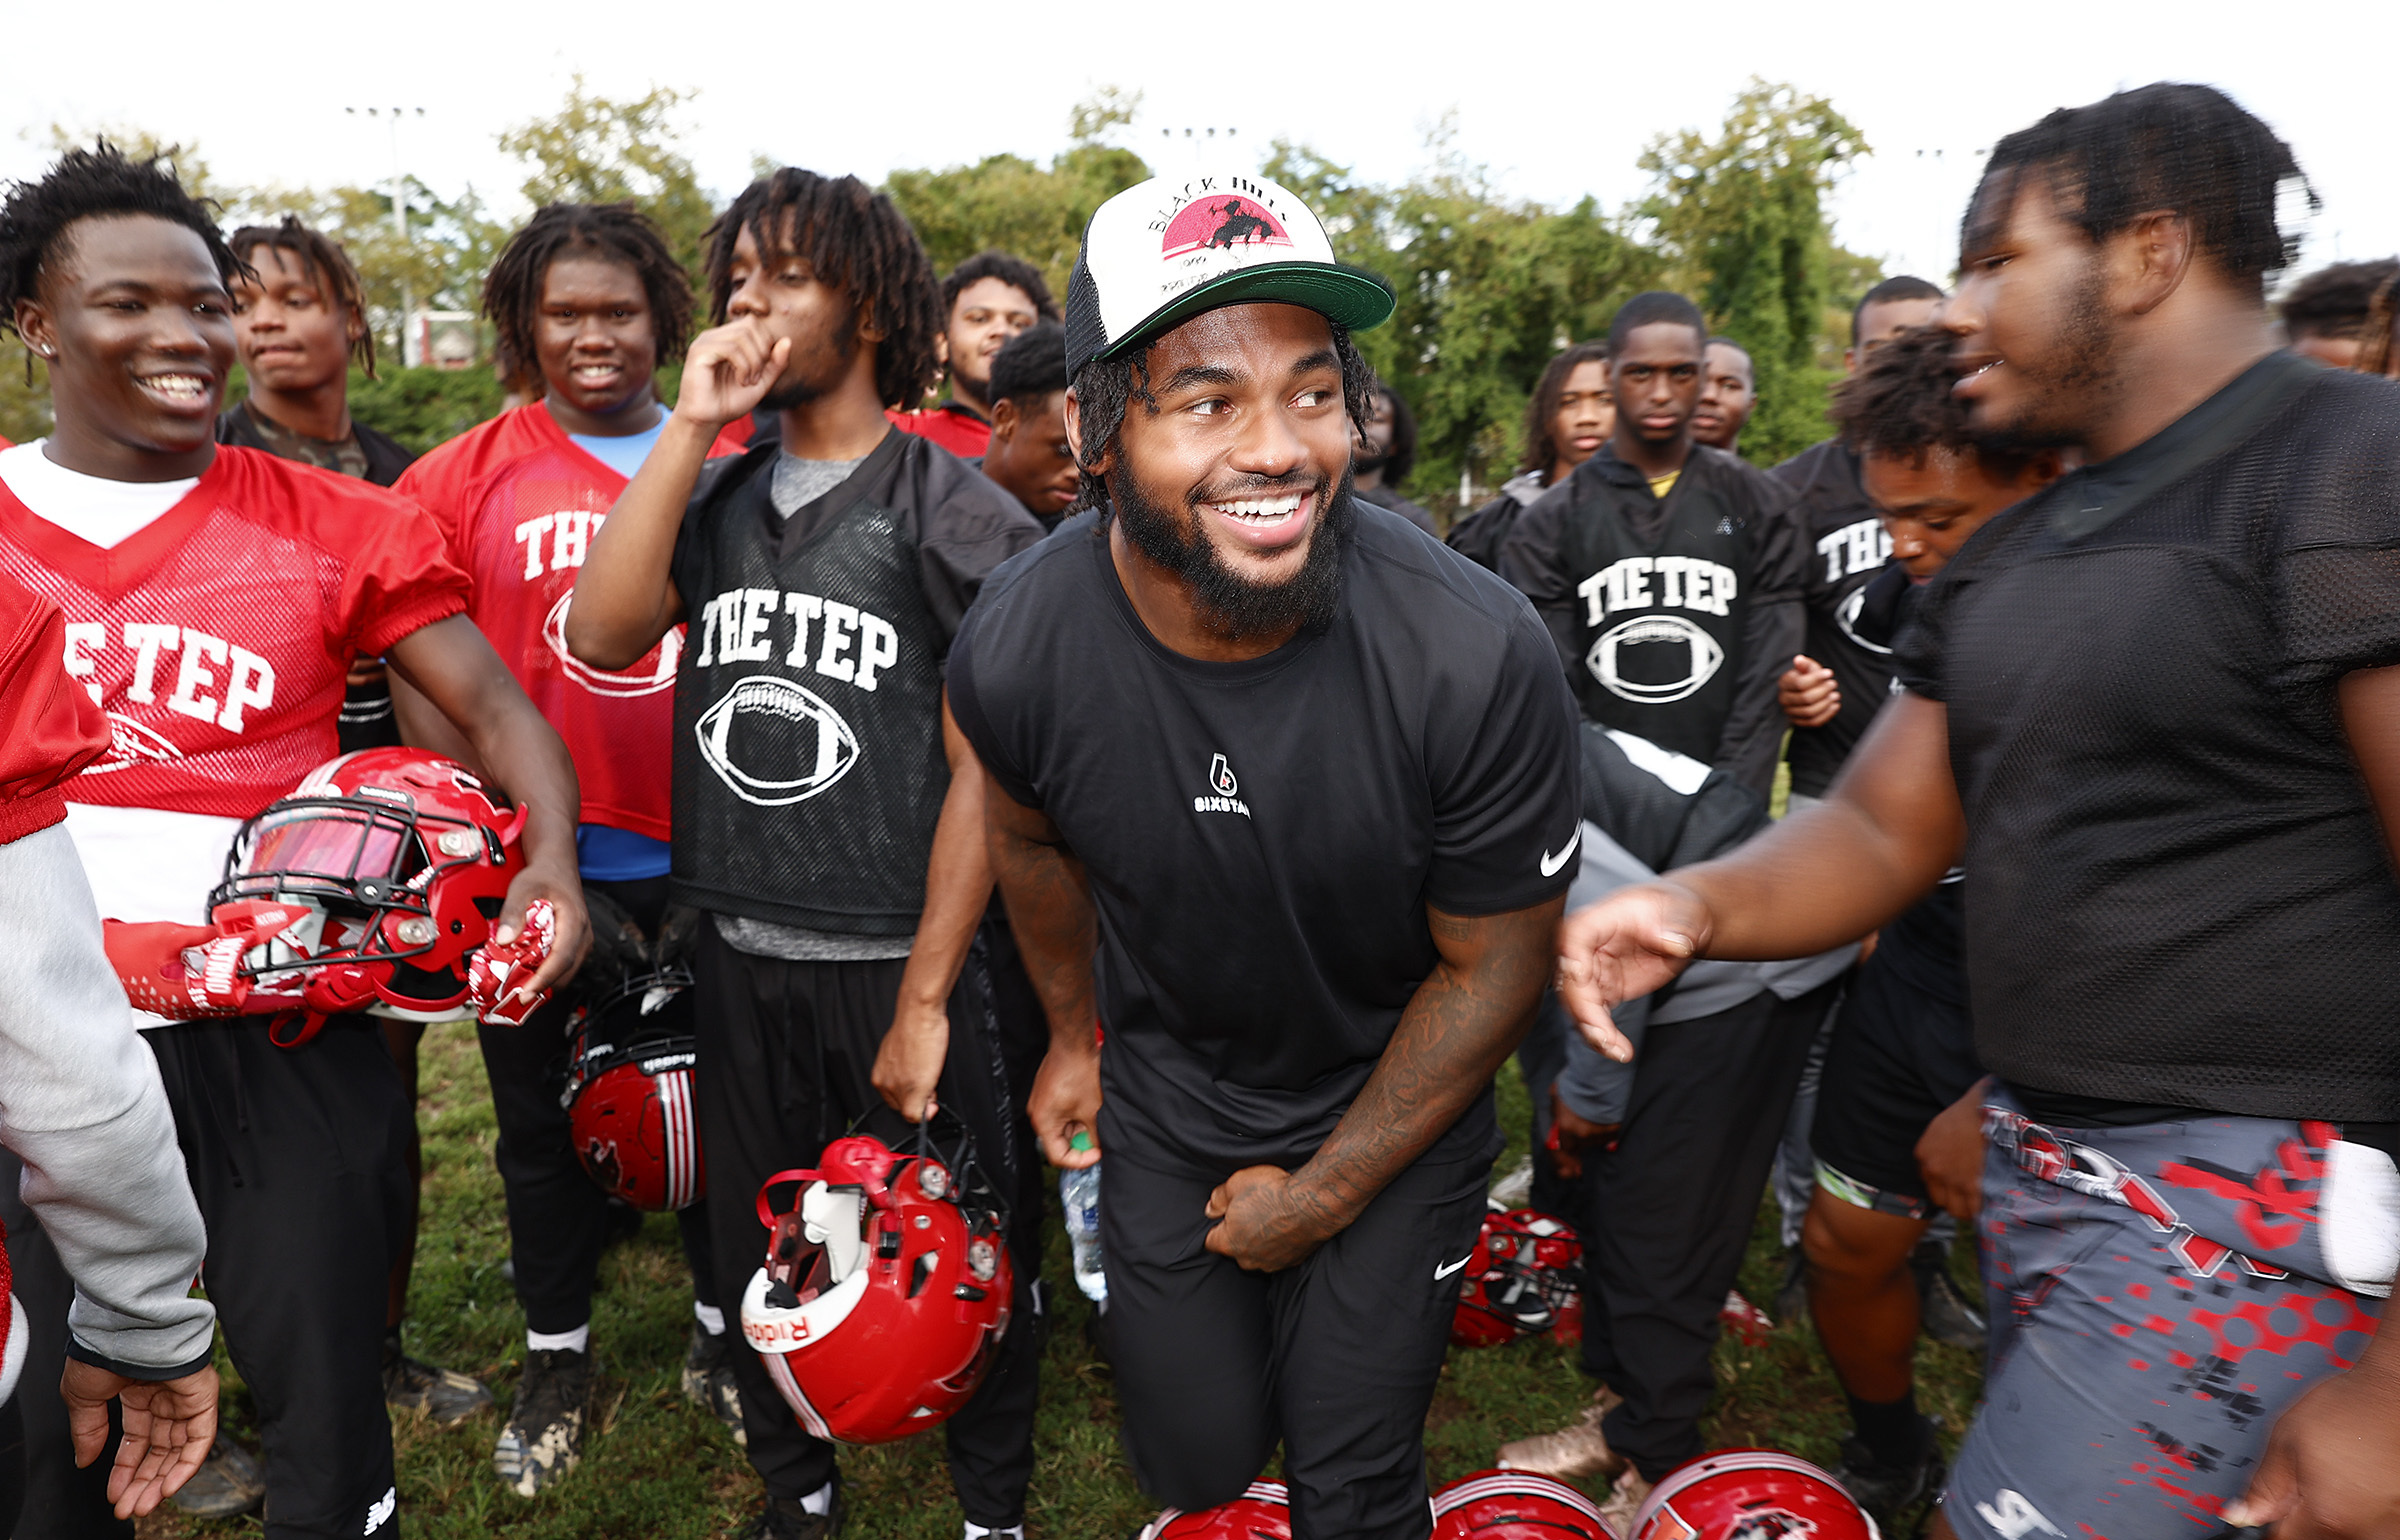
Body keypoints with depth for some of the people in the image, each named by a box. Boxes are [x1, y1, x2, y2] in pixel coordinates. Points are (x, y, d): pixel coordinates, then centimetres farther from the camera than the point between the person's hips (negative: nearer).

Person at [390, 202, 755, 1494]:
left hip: (705, 856, 1)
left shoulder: (734, 466, 2)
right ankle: (557, 1357, 36)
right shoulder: (462, 480, 0)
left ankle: (723, 1331, 35)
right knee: (544, 1118, 14)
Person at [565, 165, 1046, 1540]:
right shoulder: (718, 497, 9)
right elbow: (603, 632, -8)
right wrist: (689, 424, -8)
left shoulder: (952, 508, -6)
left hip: (900, 960, -4)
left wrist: (924, 998, -12)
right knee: (762, 1255, 18)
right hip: (740, 957, 5)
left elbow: (981, 768, -9)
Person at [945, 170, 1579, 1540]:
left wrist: (1322, 1195, -7)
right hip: (1168, 1103, 2)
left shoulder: (1480, 658, -30)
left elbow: (1492, 968, -15)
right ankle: (1216, 1332, 51)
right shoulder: (1015, 648, -22)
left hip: (1397, 1112, -1)